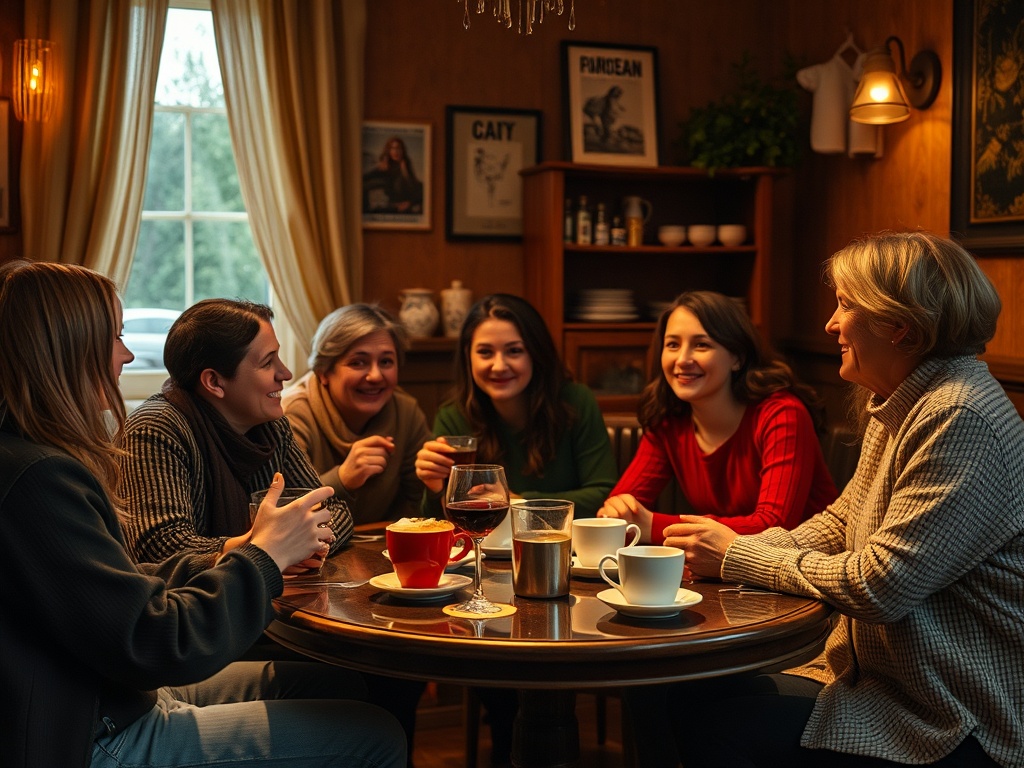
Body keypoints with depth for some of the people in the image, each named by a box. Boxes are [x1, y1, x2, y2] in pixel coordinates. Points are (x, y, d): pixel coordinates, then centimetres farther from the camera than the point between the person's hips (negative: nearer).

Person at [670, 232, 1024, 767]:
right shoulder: (897, 406, 10)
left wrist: (738, 557, -13)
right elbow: (840, 523, 14)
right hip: (878, 676, 9)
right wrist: (725, 552, -3)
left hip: (949, 724, -9)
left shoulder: (960, 422, -23)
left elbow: (879, 587, -25)